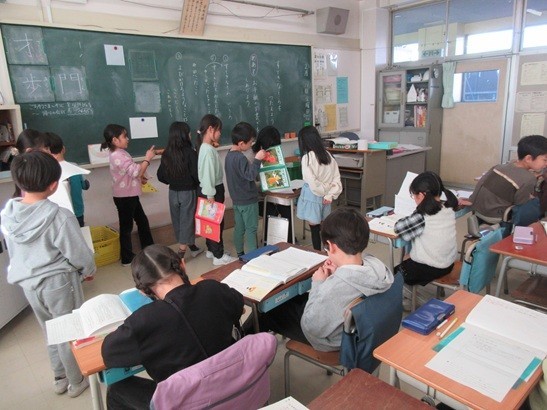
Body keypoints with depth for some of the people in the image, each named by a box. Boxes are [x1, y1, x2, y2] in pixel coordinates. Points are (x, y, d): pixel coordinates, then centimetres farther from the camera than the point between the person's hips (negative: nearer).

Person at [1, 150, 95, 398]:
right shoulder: (60, 217, -27)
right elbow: (80, 254, -18)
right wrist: (88, 271, 2)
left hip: (28, 282, 6)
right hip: (58, 282, -6)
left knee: (50, 331, 24)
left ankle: (60, 378, 42)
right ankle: (77, 381, 32)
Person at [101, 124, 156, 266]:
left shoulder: (119, 153, 11)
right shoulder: (119, 156, -23)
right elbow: (137, 172, -29)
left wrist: (140, 178, 7)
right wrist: (147, 159, -20)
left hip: (129, 195, 10)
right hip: (124, 197, -10)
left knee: (142, 221, 17)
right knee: (126, 226, 1)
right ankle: (127, 258, 14)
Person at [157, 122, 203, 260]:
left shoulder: (166, 154, -2)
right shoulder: (190, 152, -16)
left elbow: (161, 176, 4)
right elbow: (196, 175, -16)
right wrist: (198, 184, 4)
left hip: (173, 192, 5)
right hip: (188, 192, -5)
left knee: (177, 222, 16)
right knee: (187, 221, 5)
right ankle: (180, 254, 7)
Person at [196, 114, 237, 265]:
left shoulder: (206, 147, 8)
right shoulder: (208, 150, -22)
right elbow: (207, 175, -24)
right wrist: (211, 196, -23)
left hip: (212, 189, 10)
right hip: (212, 190, -10)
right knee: (217, 222, -1)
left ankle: (211, 249, 31)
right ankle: (219, 256, 8)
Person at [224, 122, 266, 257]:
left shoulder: (229, 155, 7)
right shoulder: (240, 158, -23)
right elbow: (251, 175, -26)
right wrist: (257, 159, -29)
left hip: (237, 199, 9)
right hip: (248, 200, -9)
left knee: (239, 228, 16)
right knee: (251, 229, 1)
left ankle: (240, 254, 27)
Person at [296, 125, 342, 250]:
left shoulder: (307, 157, -15)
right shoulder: (327, 154, 3)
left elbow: (312, 182, -20)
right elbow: (337, 178, 1)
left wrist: (323, 191, -6)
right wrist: (330, 194, -2)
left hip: (313, 196, -6)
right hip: (325, 197, 6)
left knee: (314, 227, 4)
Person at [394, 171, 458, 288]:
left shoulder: (422, 217, -27)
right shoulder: (449, 209, -6)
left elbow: (398, 227, -21)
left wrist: (407, 219, -4)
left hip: (429, 269, -7)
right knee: (405, 262, 29)